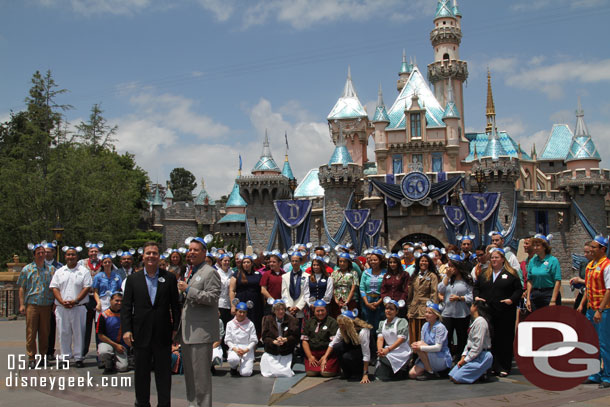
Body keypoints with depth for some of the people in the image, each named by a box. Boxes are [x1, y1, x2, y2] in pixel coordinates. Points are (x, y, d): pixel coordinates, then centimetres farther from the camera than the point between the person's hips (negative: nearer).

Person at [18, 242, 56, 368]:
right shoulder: (27, 269, 6)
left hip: (47, 305, 2)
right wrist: (21, 304, -2)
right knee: (31, 332, -2)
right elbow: (21, 288, 6)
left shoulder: (51, 269, 10)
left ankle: (43, 356, 15)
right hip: (31, 304, -1)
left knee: (45, 332, 5)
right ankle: (31, 357, 4)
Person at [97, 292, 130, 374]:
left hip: (121, 344, 2)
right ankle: (108, 365, -1)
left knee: (123, 367, -18)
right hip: (107, 342, -2)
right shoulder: (104, 315, -7)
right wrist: (116, 345, -12)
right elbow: (100, 335, -7)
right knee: (103, 353, -38)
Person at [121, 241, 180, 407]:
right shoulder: (133, 279, 4)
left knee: (164, 372, 6)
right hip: (141, 334, 1)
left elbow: (175, 305, 4)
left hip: (163, 334, -1)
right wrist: (126, 330, -5)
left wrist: (176, 327, 1)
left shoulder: (169, 278, 2)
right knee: (141, 372, 11)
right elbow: (126, 307, 3)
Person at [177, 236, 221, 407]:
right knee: (188, 369, 16)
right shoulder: (189, 272, 18)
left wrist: (188, 290, -18)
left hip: (201, 329, -9)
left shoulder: (210, 272, -9)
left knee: (201, 372, -4)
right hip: (187, 330, 9)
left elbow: (212, 297, -20)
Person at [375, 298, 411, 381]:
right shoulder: (382, 323, 16)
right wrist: (380, 349, -19)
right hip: (389, 351, 5)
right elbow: (380, 338, 3)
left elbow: (401, 339, -13)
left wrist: (388, 349, -24)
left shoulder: (402, 321, -1)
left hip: (401, 351, -5)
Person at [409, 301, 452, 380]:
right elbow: (422, 345, 7)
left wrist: (420, 347, -29)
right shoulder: (425, 326, 6)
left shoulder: (440, 327, -14)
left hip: (442, 360, -6)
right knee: (412, 374, -13)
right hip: (428, 359, 6)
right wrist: (415, 346, -17)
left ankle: (430, 373, -15)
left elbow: (438, 347, -23)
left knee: (420, 344, -27)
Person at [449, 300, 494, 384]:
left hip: (481, 356, -10)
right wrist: (463, 356, 2)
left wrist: (465, 360, -15)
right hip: (472, 354, 10)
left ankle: (481, 374, -1)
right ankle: (479, 372, 9)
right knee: (452, 376, 2)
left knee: (457, 378, -17)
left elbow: (478, 346, -21)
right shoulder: (475, 321, 15)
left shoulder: (481, 322, -17)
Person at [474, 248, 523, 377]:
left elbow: (519, 289, 1)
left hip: (505, 312, -3)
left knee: (505, 340, 0)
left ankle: (504, 368, 7)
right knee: (490, 340, 5)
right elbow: (476, 287, 19)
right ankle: (492, 366, 13)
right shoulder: (484, 274, 15)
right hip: (488, 312, 4)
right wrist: (476, 296, 1)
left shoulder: (511, 274, 3)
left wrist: (512, 299, -14)